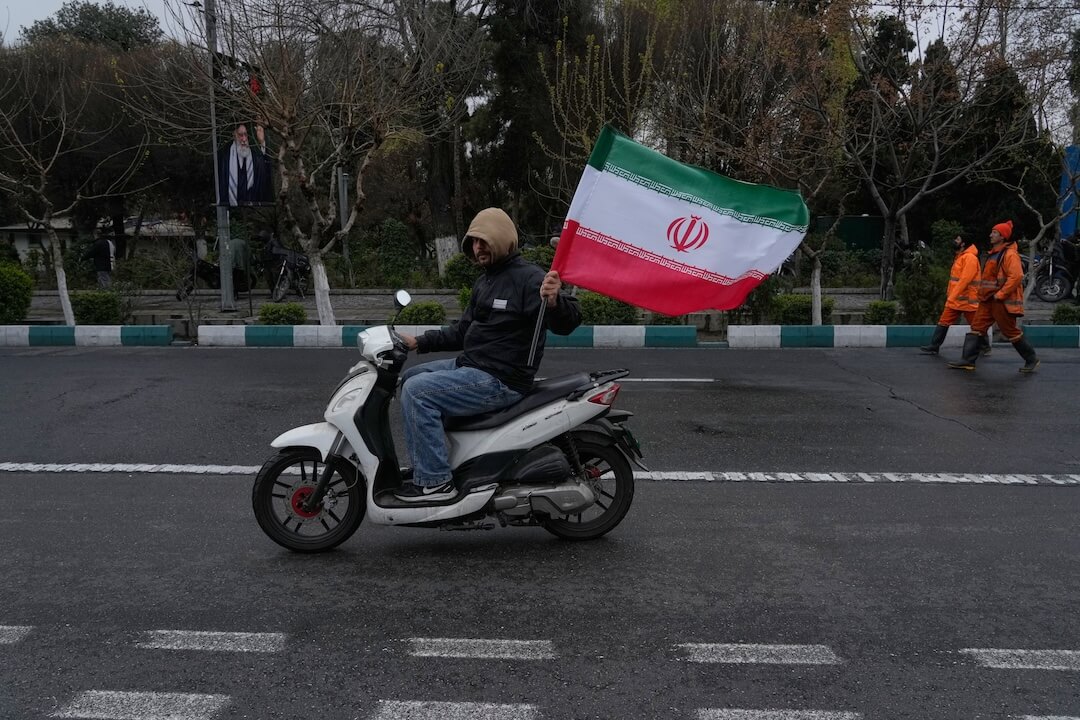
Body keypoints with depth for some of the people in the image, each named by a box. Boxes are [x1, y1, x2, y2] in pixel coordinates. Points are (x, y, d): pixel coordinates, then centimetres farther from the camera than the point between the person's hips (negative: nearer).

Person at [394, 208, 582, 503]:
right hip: (470, 365, 11)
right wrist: (419, 342, 14)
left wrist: (554, 301, -48)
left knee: (417, 391, -20)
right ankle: (429, 461, 20)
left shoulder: (528, 277, -15)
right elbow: (463, 331, 25)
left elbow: (567, 323, -26)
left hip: (500, 380, -11)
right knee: (410, 377, 18)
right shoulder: (484, 282, 17)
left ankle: (434, 481, -14)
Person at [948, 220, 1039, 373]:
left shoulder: (1009, 254, -14)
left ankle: (1031, 360, 15)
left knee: (1011, 332, 0)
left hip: (1002, 301, -9)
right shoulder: (994, 253, 15)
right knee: (977, 327, 2)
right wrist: (983, 292, 17)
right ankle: (968, 360, 2)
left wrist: (1000, 294, -22)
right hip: (988, 300, 9)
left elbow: (1016, 276, -24)